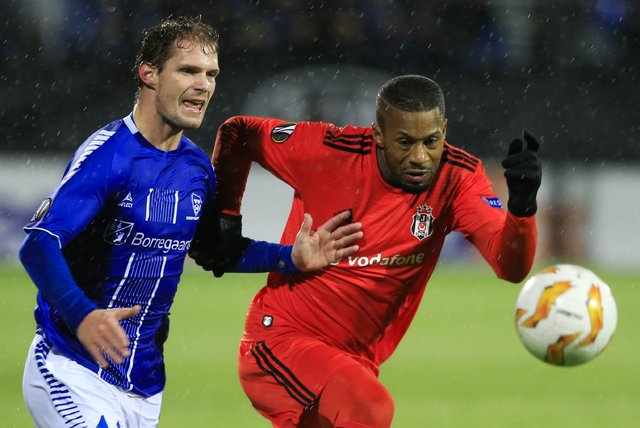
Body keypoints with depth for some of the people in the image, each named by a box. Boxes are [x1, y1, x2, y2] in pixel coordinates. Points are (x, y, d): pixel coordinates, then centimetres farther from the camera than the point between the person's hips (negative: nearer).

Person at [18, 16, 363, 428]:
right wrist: (81, 315, -44)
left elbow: (212, 250, 25)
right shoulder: (110, 154, -16)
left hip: (146, 382, 7)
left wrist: (292, 258, 11)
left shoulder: (197, 166, 7)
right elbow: (39, 244, -27)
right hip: (74, 373, -7)